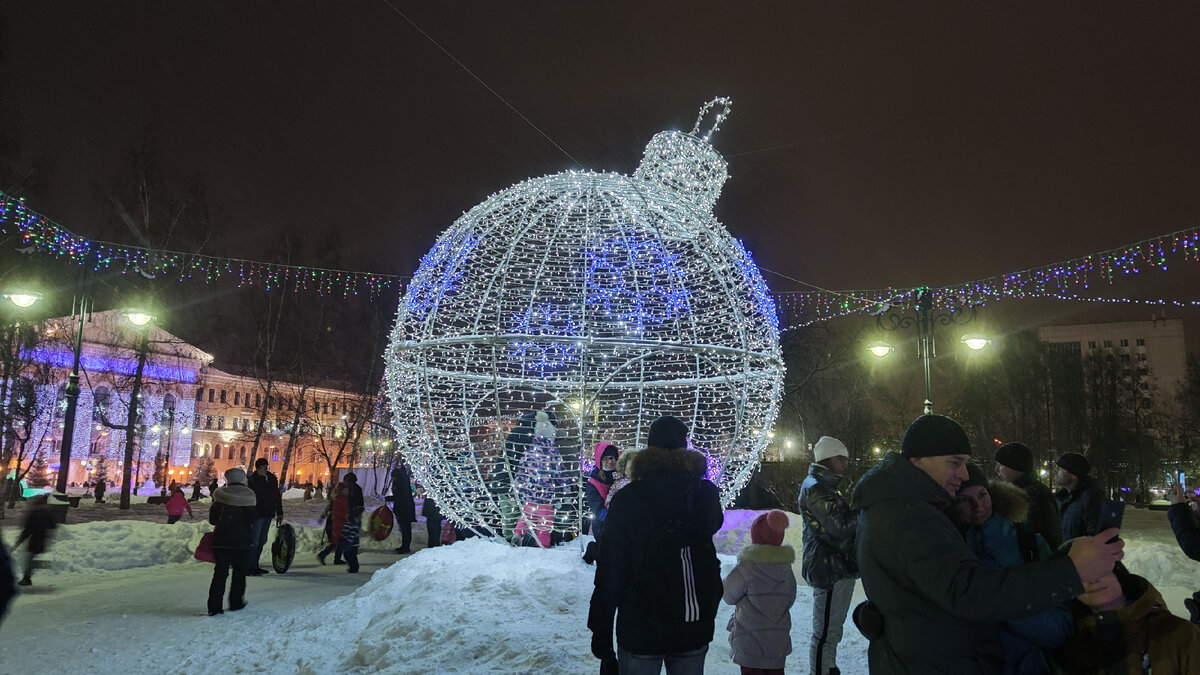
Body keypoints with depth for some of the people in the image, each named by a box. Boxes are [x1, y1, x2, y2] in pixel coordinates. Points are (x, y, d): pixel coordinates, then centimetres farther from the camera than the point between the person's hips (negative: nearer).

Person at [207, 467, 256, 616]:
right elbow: (252, 519, -6)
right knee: (239, 571, 15)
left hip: (221, 539, 2)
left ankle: (214, 606, 1)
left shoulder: (220, 495, -2)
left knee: (220, 572, 6)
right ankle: (236, 602, 17)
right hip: (242, 540, -1)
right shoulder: (248, 496, -6)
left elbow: (212, 519, 1)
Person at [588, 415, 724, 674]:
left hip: (640, 632, -2)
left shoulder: (627, 499, -14)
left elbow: (611, 572, -12)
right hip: (694, 632, 3)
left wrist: (601, 632, -3)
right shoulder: (706, 494, -6)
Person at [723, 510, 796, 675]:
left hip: (750, 639, -5)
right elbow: (790, 600, 10)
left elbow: (729, 596, -5)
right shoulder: (786, 568, 0)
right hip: (779, 640, 5)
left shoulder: (747, 568, -16)